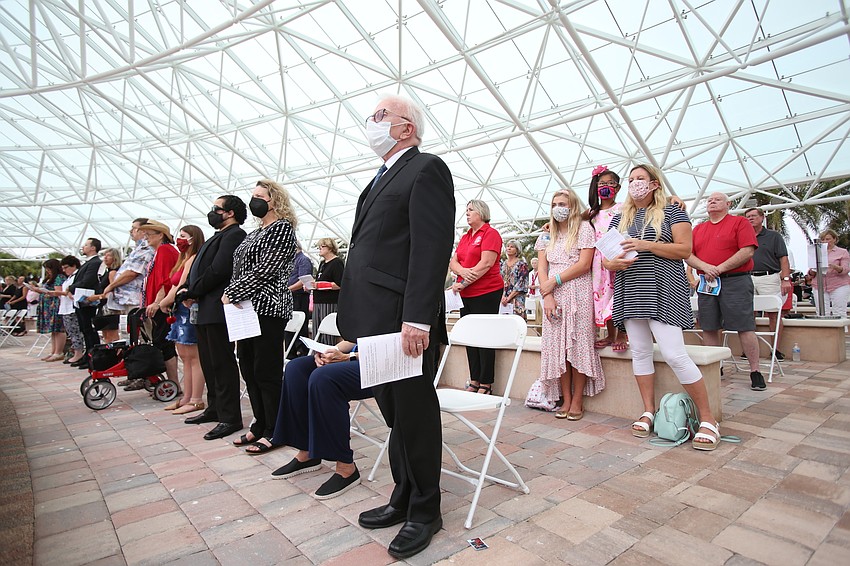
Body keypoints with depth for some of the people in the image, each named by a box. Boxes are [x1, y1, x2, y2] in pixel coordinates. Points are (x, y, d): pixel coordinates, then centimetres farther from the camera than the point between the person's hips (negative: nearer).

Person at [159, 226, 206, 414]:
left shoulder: (192, 259, -11)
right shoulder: (184, 259, 19)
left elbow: (182, 288, -15)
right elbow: (175, 287, 13)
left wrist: (164, 303, -1)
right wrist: (168, 303, -4)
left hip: (188, 309, -10)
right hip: (180, 311, 10)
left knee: (193, 356, -6)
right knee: (185, 356, 13)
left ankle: (196, 401, 0)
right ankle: (186, 398, 20)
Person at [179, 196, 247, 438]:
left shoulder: (234, 235, -10)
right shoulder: (219, 237, 21)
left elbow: (217, 271, -20)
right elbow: (198, 268, 18)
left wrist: (191, 292, -10)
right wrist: (187, 290, 2)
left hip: (218, 309, -10)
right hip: (205, 310, 10)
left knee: (222, 363, -6)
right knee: (209, 362, 16)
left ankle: (230, 418, 1)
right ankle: (214, 408, 29)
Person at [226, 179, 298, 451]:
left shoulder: (282, 228, -6)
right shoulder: (254, 234, 21)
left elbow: (265, 270, -15)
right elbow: (240, 269, 20)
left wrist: (232, 293, -11)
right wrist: (231, 295, 2)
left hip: (267, 308, -9)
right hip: (247, 308, 9)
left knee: (267, 372, -4)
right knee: (249, 370, 12)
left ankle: (273, 432, 8)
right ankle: (260, 425, 24)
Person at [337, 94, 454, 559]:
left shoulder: (427, 169, -5)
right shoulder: (381, 179, 24)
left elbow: (432, 247, -17)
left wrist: (417, 318, -24)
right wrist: (354, 319, 17)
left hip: (403, 319, -9)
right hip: (374, 319, 9)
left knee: (414, 415, 4)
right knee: (394, 412, 17)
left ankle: (424, 512, 22)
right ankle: (403, 499, 34)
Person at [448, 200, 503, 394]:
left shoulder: (490, 233, -4)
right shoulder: (465, 237, 19)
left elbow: (486, 263, -15)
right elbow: (453, 261, 10)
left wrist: (463, 283, -17)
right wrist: (463, 271, -13)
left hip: (486, 292, -8)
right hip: (467, 294, 8)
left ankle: (486, 385, 3)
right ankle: (474, 382, 17)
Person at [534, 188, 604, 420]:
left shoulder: (584, 229, 3)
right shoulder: (546, 236, 16)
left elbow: (584, 264, -8)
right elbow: (542, 269, 7)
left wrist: (554, 281, -11)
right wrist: (547, 295, -8)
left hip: (578, 294, -4)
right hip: (553, 296, 4)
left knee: (578, 345, -3)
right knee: (557, 347, 2)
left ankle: (577, 400, 6)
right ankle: (565, 399, 11)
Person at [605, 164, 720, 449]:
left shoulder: (672, 212, 4)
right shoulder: (619, 218, 17)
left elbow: (685, 250, -6)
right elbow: (605, 255, 15)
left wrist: (646, 245, -16)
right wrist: (612, 263, -8)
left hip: (663, 293, -5)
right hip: (631, 293, 5)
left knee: (674, 354, -11)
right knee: (640, 352, 6)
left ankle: (708, 418, 3)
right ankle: (648, 412, 17)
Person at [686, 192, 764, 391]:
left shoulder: (740, 222, 4)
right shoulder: (698, 229, 17)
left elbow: (747, 251, -8)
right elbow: (688, 255, 7)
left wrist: (720, 268, -14)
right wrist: (705, 267, -12)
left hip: (735, 281, -4)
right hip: (706, 283, 4)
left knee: (744, 327, -4)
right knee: (708, 328, 5)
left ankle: (755, 371, 5)